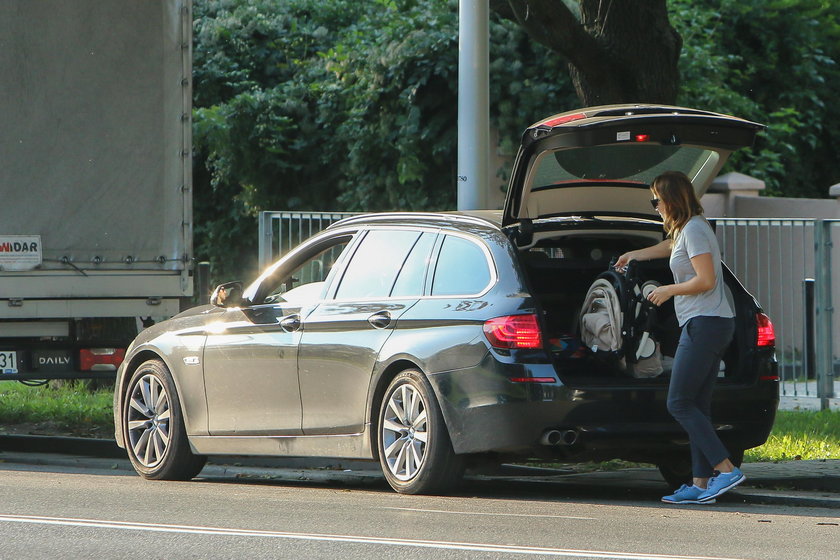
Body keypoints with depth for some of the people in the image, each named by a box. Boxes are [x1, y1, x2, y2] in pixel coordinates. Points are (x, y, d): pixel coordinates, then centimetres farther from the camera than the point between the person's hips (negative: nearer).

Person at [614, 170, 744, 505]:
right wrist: (633, 255, 58)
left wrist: (668, 291, -5)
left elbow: (706, 280, -19)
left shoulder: (694, 230, -11)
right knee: (698, 405, 6)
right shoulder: (685, 230, 20)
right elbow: (668, 247, 44)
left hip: (704, 324, -10)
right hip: (712, 324, 10)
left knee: (679, 404, -12)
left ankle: (726, 469, -17)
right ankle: (700, 483, 2)